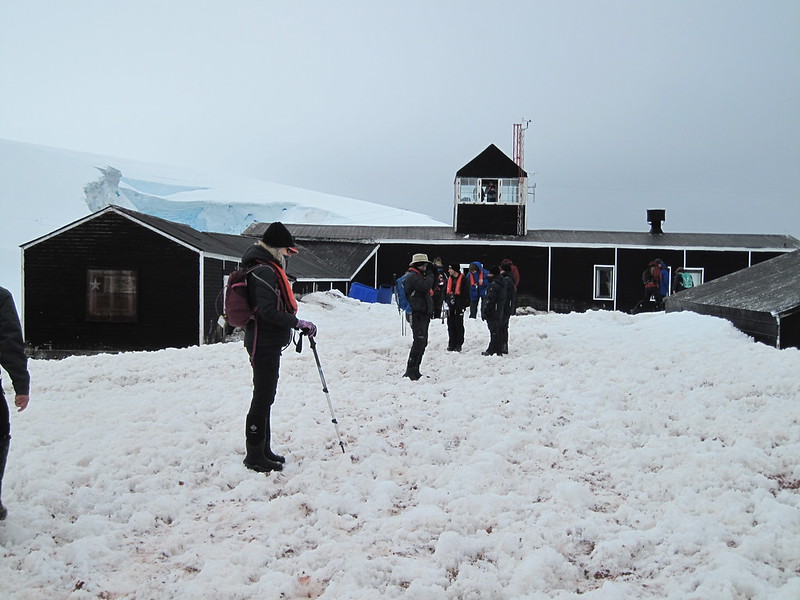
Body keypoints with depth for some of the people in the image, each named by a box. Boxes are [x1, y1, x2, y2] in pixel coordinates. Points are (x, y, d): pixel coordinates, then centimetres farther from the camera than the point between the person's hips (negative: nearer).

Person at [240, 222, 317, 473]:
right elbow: (268, 311, -24)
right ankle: (255, 456, 2)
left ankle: (262, 450, 27)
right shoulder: (265, 271, -16)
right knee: (263, 398, -5)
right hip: (265, 343, -11)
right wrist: (298, 323, -20)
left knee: (265, 397, 17)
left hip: (268, 343, 11)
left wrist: (297, 324, 14)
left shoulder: (268, 269, 17)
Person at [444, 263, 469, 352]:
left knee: (459, 325, 0)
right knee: (451, 325, 7)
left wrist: (465, 304, -12)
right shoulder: (449, 279, 13)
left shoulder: (463, 279, -6)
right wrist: (447, 299, 4)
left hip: (459, 306, -6)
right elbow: (445, 291, 20)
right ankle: (452, 344, 13)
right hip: (450, 306, 6)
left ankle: (459, 344, 4)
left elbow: (466, 292, -7)